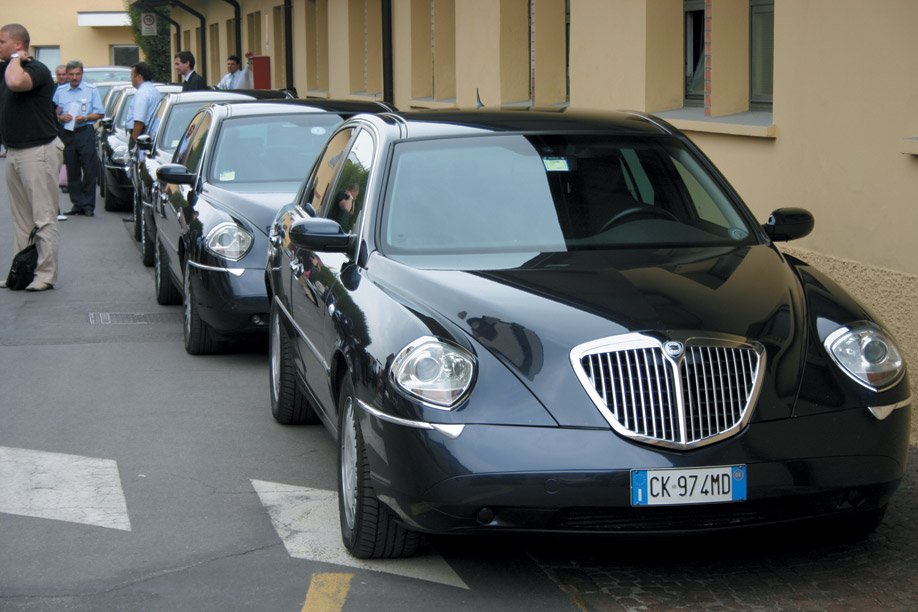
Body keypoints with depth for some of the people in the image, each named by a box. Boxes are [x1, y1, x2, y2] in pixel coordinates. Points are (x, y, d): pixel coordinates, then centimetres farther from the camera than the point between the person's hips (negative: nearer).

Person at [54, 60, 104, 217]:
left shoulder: (91, 90, 6)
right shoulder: (60, 91, 13)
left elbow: (99, 114, 4)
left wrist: (85, 118, -12)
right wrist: (61, 117, -6)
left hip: (85, 132, -3)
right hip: (66, 134, 3)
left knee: (89, 170, -7)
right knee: (72, 171, 4)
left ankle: (88, 205, -3)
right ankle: (77, 204, 10)